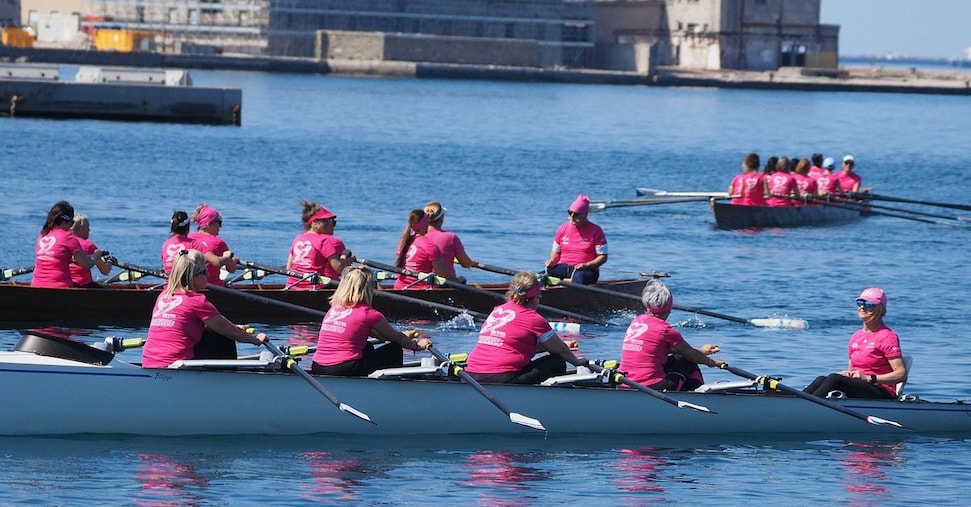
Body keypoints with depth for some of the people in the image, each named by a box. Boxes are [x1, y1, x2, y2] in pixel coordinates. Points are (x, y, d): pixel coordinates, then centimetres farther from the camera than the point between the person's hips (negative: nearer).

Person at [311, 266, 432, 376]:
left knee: (368, 348, 35)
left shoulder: (334, 309, 16)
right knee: (395, 350, 12)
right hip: (344, 370, -7)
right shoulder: (368, 313, -4)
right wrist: (417, 346, 29)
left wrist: (402, 336, 38)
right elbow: (397, 338, 10)